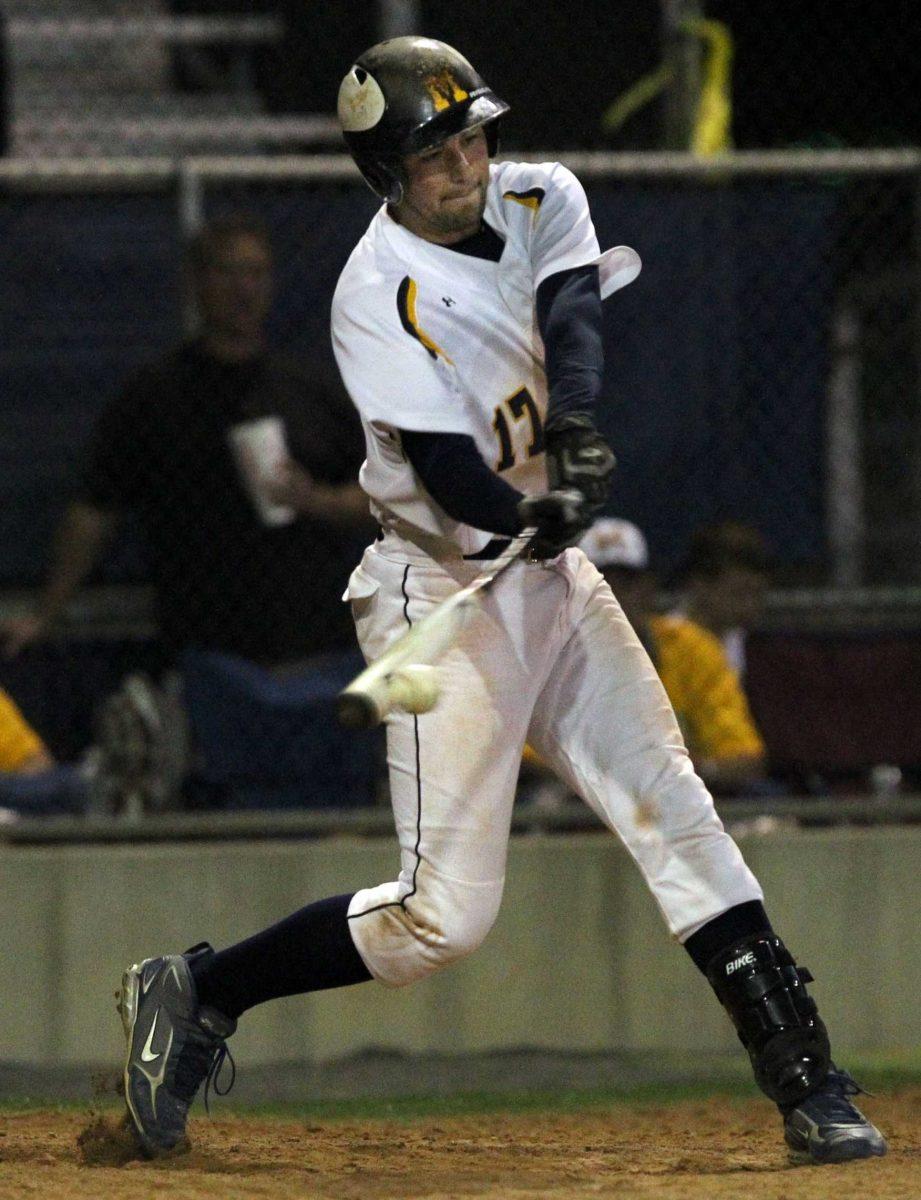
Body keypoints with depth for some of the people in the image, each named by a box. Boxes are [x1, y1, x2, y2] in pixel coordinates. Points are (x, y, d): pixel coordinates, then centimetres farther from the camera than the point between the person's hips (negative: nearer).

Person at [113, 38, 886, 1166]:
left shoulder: (540, 199, 2)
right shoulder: (379, 297, -18)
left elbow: (571, 315, -17)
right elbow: (447, 469, -26)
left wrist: (573, 427, -37)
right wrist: (525, 519, -47)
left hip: (551, 577, 7)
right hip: (448, 595, -7)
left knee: (677, 816, 2)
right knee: (443, 916, -10)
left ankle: (807, 1087, 4)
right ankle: (196, 993, 7)